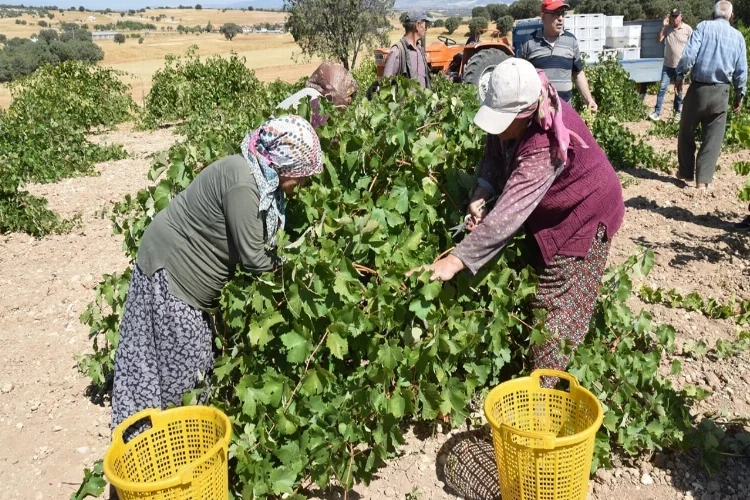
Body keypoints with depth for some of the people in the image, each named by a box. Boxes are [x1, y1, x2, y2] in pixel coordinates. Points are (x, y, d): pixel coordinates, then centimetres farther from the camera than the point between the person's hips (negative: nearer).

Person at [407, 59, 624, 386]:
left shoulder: (545, 144, -41)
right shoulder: (512, 116, -17)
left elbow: (510, 211, -46)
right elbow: (495, 156, -3)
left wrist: (456, 260, -48)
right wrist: (481, 194, -25)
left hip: (583, 213, -8)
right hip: (549, 212, 9)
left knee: (559, 305, -3)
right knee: (538, 283, 18)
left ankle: (542, 385, 9)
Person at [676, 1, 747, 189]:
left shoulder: (704, 26, -2)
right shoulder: (738, 36, 7)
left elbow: (689, 54, -14)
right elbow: (741, 71, 8)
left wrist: (680, 76, -2)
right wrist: (739, 95, 17)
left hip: (699, 88, -2)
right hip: (721, 92, 2)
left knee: (687, 132, 14)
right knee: (713, 138, 7)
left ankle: (686, 172, 22)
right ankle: (703, 179, 4)